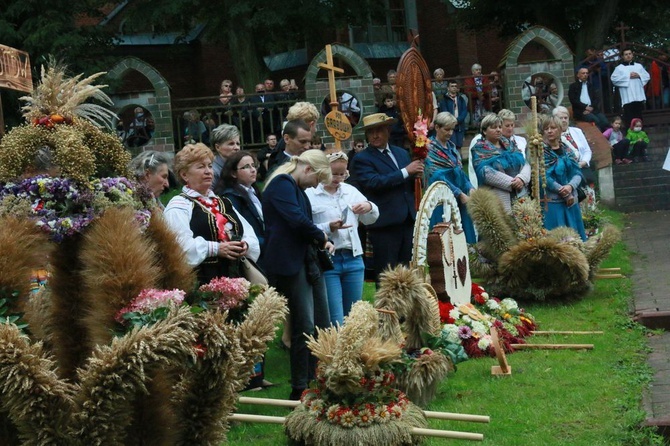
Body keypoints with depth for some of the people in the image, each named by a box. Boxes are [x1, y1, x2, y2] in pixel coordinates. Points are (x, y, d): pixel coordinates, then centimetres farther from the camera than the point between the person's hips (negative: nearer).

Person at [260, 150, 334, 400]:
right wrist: (322, 238, -6)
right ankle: (299, 390, -1)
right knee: (304, 327, -8)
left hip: (306, 262, 10)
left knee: (322, 326, 9)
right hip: (289, 264, -10)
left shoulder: (296, 188, 23)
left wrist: (319, 240, 4)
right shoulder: (282, 184, -11)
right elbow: (297, 219, -21)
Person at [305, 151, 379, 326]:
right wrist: (329, 228, -23)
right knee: (336, 321, -7)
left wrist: (369, 207, -3)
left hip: (353, 257, 5)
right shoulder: (310, 195, -5)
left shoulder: (351, 191, 12)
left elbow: (370, 219, 18)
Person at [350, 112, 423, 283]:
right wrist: (406, 172, -17)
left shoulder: (402, 153, 16)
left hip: (408, 222, 6)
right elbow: (375, 182, -20)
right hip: (384, 224, -6)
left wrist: (417, 174, -2)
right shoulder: (362, 159, -4)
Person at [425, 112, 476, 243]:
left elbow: (460, 170, 15)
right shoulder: (430, 149, -8)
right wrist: (460, 194, -17)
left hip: (459, 199, 7)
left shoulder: (451, 146, 14)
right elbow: (438, 176, -15)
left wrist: (470, 188, -3)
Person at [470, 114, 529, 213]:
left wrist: (522, 178, -12)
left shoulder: (508, 144, 18)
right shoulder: (480, 149, 2)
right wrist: (511, 183, -16)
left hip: (520, 196, 5)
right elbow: (486, 172, -13)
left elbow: (526, 164, 10)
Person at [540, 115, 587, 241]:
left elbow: (577, 172, 5)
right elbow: (545, 177, -12)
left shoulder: (566, 149, 10)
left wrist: (570, 186, -15)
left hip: (571, 200, 5)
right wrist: (564, 192, -14)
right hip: (552, 202, -5)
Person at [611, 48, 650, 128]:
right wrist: (628, 76, -12)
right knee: (629, 119, -7)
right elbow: (614, 79, -10)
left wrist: (639, 76, -6)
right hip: (628, 98, -4)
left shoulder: (639, 66, 15)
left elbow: (647, 76, 14)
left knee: (639, 118, 10)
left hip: (639, 97, 4)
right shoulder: (619, 68, 2)